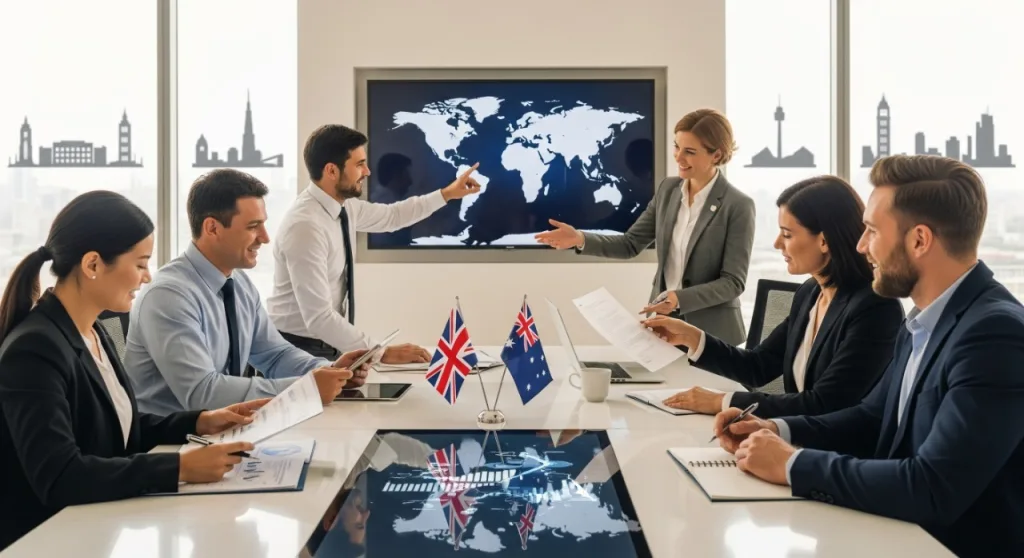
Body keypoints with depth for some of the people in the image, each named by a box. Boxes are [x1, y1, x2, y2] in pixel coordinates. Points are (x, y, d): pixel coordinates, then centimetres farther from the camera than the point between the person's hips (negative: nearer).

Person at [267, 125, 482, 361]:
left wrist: (446, 194, 21)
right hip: (299, 350, -8)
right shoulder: (305, 226, -26)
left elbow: (391, 215, 21)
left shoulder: (343, 206, -1)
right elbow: (318, 317, -29)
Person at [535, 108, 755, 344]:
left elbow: (733, 282, -15)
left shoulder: (738, 206, -13)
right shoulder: (668, 189, 4)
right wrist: (581, 239, -10)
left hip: (711, 334, -5)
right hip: (663, 325, 5)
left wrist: (680, 299, -28)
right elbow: (630, 244, 5)